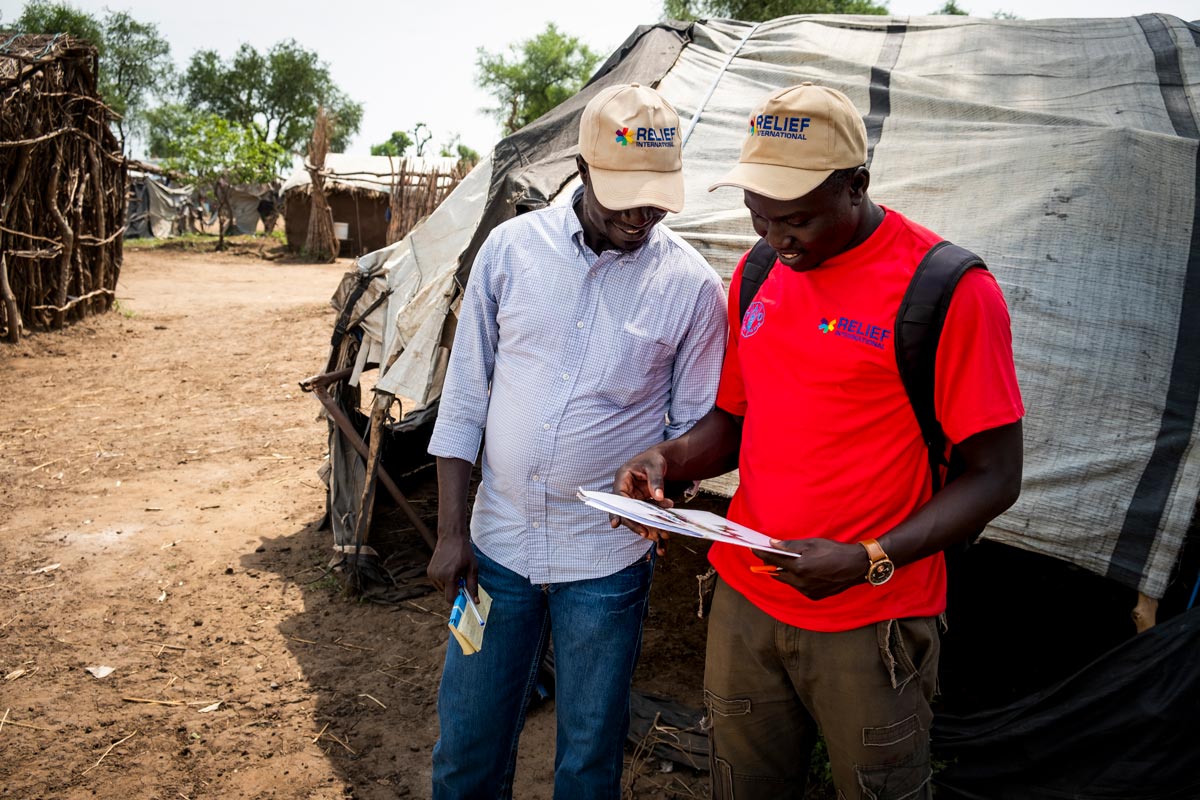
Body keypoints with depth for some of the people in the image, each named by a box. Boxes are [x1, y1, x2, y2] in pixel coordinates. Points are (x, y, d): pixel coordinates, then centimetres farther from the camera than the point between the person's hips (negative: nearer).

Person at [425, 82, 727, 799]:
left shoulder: (692, 284, -8)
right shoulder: (513, 245, -3)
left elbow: (693, 425, 3)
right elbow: (465, 395, 2)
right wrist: (452, 531, 0)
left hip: (607, 559, -1)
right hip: (498, 544, 2)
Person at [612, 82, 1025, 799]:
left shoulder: (948, 289, -14)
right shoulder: (758, 273, 5)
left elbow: (995, 476, -12)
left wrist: (870, 561, -24)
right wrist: (665, 461, -6)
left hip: (871, 625, -5)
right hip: (744, 603, 5)